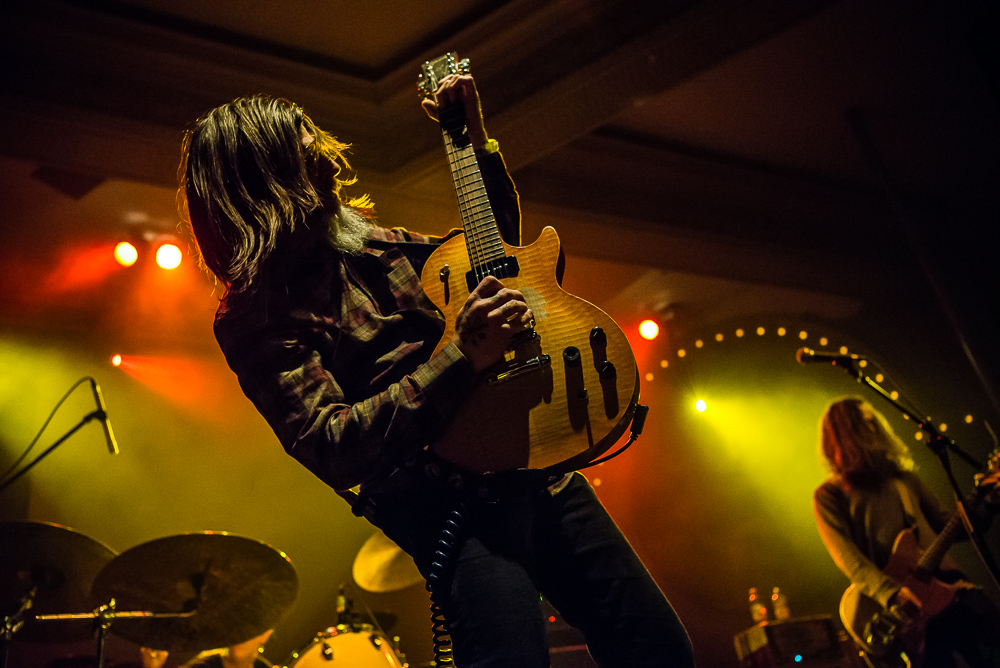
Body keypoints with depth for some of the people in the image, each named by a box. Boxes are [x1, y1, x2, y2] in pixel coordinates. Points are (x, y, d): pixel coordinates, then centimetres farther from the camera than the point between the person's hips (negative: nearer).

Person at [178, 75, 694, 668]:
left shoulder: (369, 238, 15)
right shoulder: (256, 317, -7)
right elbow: (333, 449, -19)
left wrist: (477, 139, 18)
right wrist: (461, 357, -25)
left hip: (535, 459, 7)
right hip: (447, 498, -6)